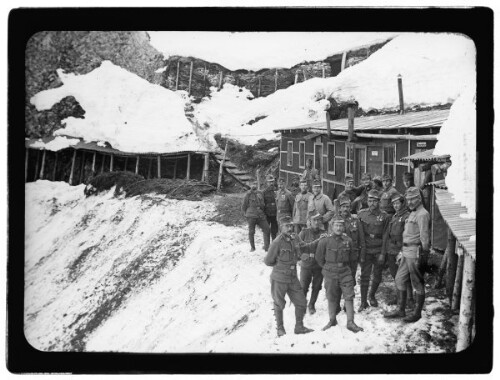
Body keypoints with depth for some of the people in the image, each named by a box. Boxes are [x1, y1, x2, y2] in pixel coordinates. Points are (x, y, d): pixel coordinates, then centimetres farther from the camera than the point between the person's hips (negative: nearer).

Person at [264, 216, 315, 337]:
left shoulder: (293, 241, 5)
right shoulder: (277, 243, -17)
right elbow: (268, 261, -11)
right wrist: (280, 265, -1)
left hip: (293, 278, 6)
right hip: (279, 279, -6)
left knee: (301, 302, 8)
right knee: (279, 304, 8)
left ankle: (299, 327, 24)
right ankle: (280, 329, 23)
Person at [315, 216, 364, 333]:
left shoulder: (348, 241, -1)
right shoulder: (325, 242, -8)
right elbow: (319, 257, 6)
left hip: (345, 272, 1)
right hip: (330, 274, -1)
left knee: (349, 297, -3)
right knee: (331, 298, 9)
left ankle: (350, 322, 3)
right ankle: (332, 320, 26)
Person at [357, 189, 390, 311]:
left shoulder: (384, 216, -3)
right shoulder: (361, 214, 1)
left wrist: (383, 253, -8)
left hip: (379, 251, 0)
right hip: (365, 250, 0)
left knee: (377, 275, 10)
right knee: (365, 276, 0)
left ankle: (372, 296, 33)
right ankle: (363, 302, 8)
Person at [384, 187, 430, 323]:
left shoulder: (422, 214, -13)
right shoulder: (412, 213, 17)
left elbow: (424, 236, -17)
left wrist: (423, 255, -19)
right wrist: (402, 251, 18)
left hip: (416, 252, -10)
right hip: (407, 252, 10)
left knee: (418, 283, 1)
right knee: (399, 278, 13)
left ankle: (417, 313, 12)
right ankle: (400, 310, 22)